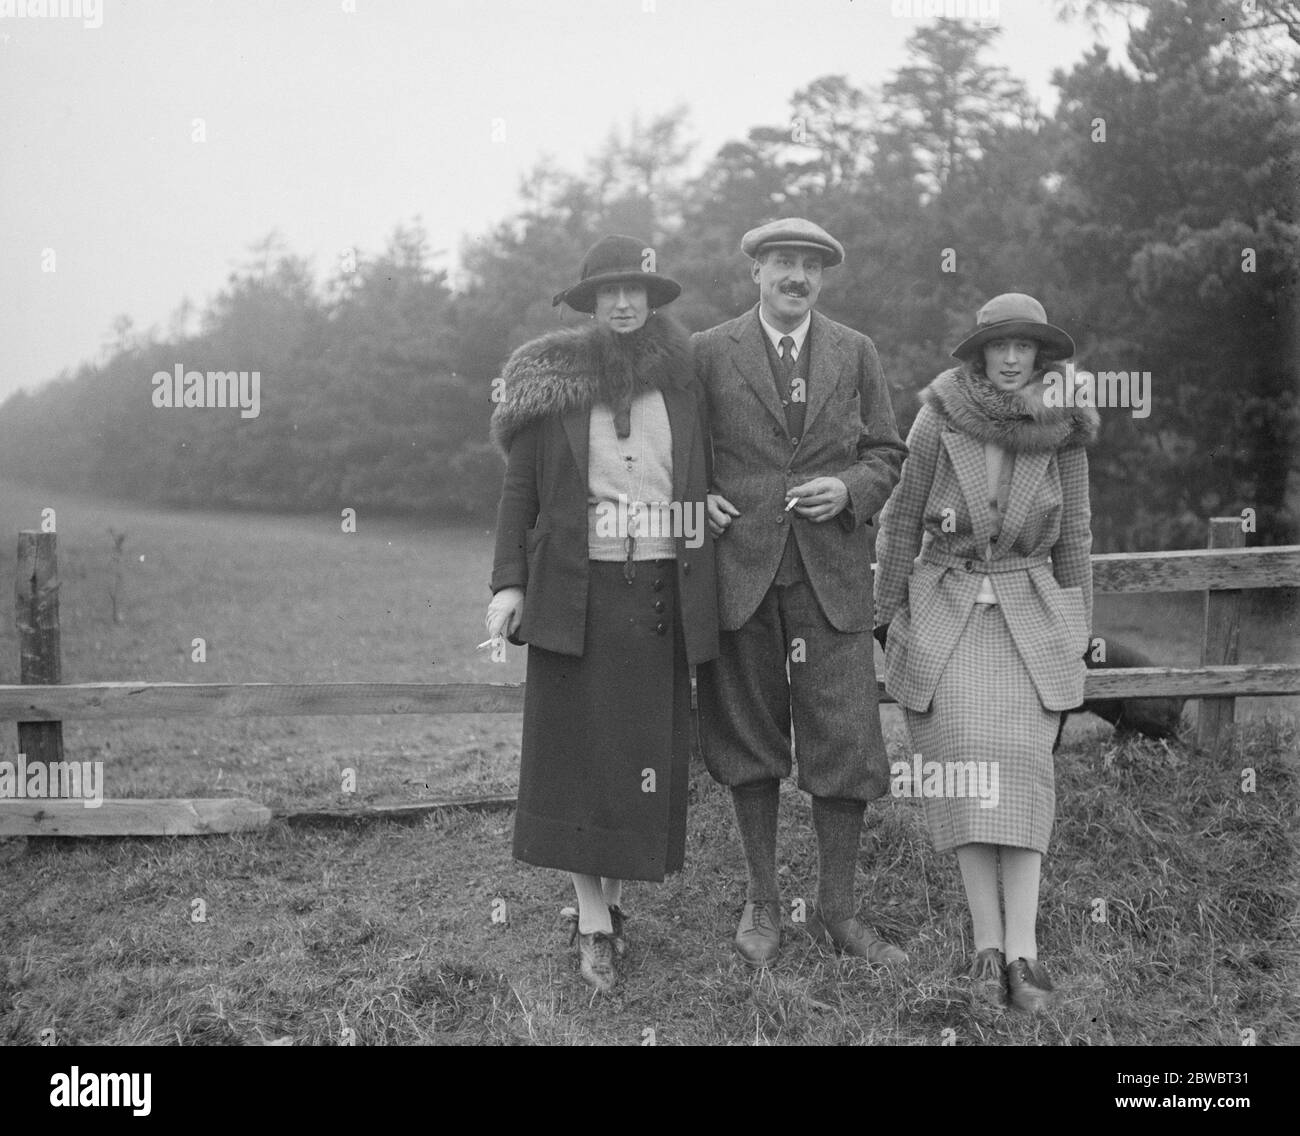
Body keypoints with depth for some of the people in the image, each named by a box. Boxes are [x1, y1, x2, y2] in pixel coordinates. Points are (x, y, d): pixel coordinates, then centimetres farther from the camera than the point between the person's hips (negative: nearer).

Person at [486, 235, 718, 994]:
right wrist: (509, 583, -6)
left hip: (662, 593, 2)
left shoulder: (681, 378, 8)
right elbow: (520, 490, 3)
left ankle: (614, 898, 18)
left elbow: (704, 482, 11)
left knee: (650, 753, 4)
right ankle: (594, 924, 4)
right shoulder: (552, 382, 3)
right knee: (581, 754, -1)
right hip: (576, 595, -2)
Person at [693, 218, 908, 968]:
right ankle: (763, 901, 21)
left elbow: (887, 453, 12)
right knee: (749, 739, 7)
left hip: (831, 573, 1)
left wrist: (850, 490, -7)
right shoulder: (711, 353, 5)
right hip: (739, 567, 0)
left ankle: (838, 910, 12)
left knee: (844, 739, -3)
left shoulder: (856, 353, 10)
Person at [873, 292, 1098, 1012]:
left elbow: (1074, 538, 9)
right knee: (967, 767, -10)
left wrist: (1076, 638, 11)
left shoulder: (1063, 433, 0)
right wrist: (888, 620, 6)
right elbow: (900, 524, 4)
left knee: (1021, 769, -11)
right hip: (945, 613, -1)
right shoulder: (937, 421, -5)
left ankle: (1021, 947, -13)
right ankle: (987, 944, -6)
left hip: (1030, 615, 1)